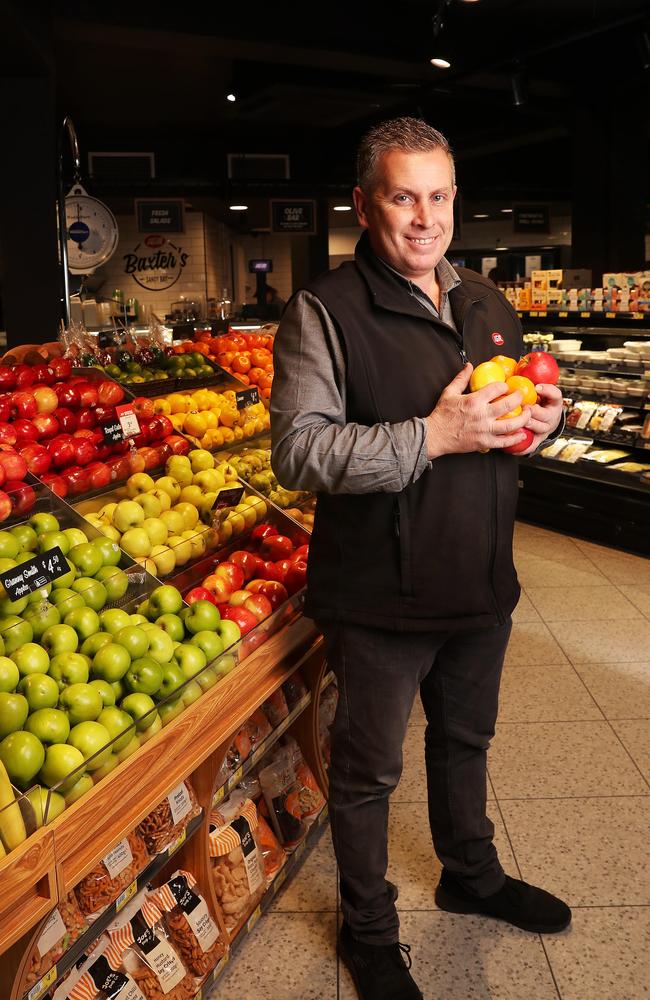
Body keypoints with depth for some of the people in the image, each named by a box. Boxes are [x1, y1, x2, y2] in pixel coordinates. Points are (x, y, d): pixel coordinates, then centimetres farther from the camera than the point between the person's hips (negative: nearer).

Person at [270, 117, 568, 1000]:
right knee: (368, 771, 12)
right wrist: (431, 437, -30)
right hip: (380, 601, -6)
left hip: (481, 587, 7)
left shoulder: (486, 304, 8)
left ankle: (472, 875, 52)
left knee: (466, 739, 26)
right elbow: (298, 452, -22)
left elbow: (514, 413, 19)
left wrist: (541, 418, -5)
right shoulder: (324, 313, -14)